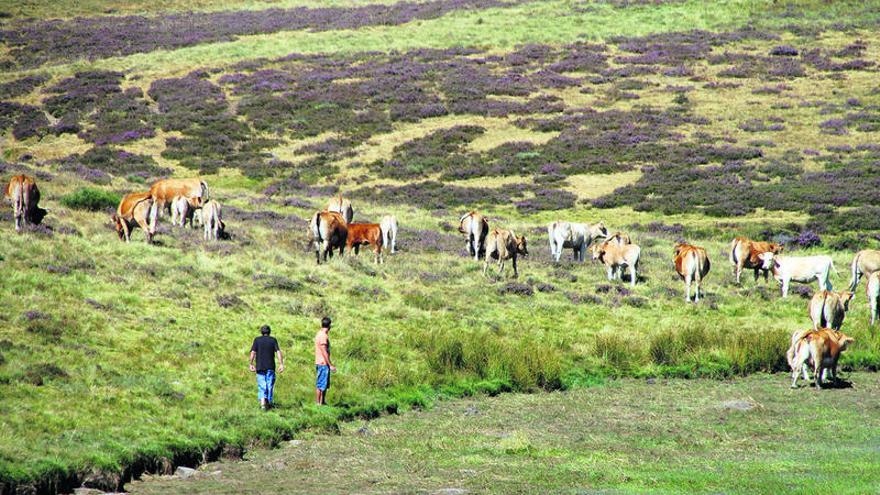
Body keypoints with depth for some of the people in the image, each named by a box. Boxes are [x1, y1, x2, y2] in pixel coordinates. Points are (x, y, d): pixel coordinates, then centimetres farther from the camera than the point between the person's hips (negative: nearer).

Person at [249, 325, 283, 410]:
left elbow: (253, 352, -4)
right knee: (270, 385, 10)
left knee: (262, 386, 1)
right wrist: (281, 364, -8)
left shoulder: (257, 340, 4)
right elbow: (278, 352, -6)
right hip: (270, 367, 0)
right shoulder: (273, 340, 3)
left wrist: (251, 364, -1)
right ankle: (269, 403, 16)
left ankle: (262, 403, -16)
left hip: (260, 367, 0)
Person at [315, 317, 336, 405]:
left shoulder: (320, 334, 14)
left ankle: (322, 402, 20)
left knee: (325, 385, 15)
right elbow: (324, 352, -19)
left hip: (321, 363, 10)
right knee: (320, 385, -5)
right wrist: (330, 365, -17)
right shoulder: (323, 336, -16)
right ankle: (318, 402, -3)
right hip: (323, 363, -10)